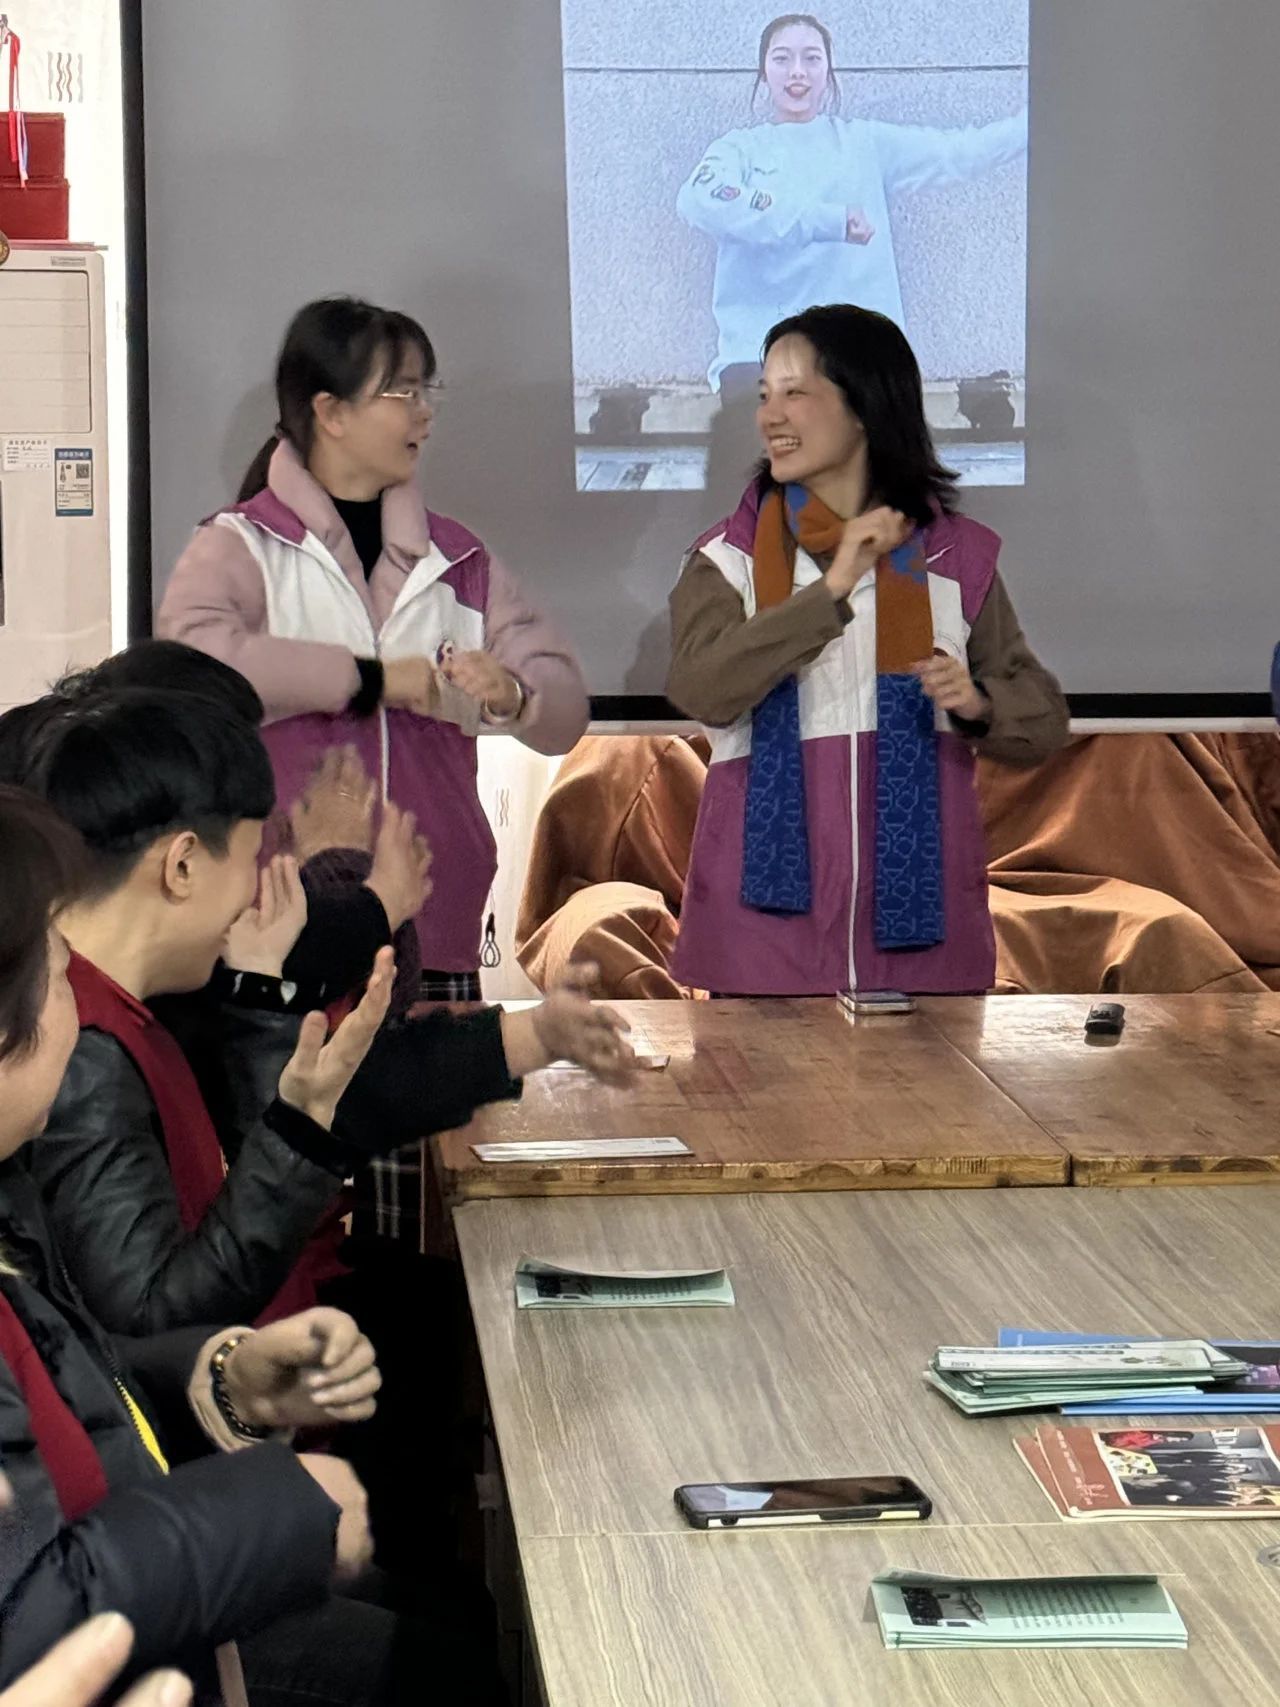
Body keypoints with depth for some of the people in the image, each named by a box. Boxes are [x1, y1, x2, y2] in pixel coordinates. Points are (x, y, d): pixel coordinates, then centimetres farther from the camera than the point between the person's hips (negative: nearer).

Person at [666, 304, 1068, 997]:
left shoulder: (954, 556, 5)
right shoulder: (729, 558, 4)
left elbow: (1043, 718, 8)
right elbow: (701, 689, -15)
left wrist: (978, 705, -13)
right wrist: (833, 589, -20)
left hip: (916, 919, 1)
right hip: (767, 918, 0)